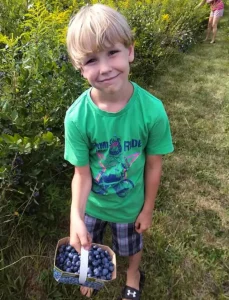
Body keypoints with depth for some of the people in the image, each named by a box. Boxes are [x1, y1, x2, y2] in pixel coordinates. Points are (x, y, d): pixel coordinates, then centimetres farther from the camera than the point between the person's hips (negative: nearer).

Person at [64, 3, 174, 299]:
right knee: (87, 247, 29)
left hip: (130, 204, 0)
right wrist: (75, 216, -35)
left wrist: (147, 209, -4)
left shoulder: (152, 110, -28)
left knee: (131, 248, 27)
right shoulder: (76, 117, -28)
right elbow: (82, 173, -19)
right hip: (92, 204, 1)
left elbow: (153, 166, -15)